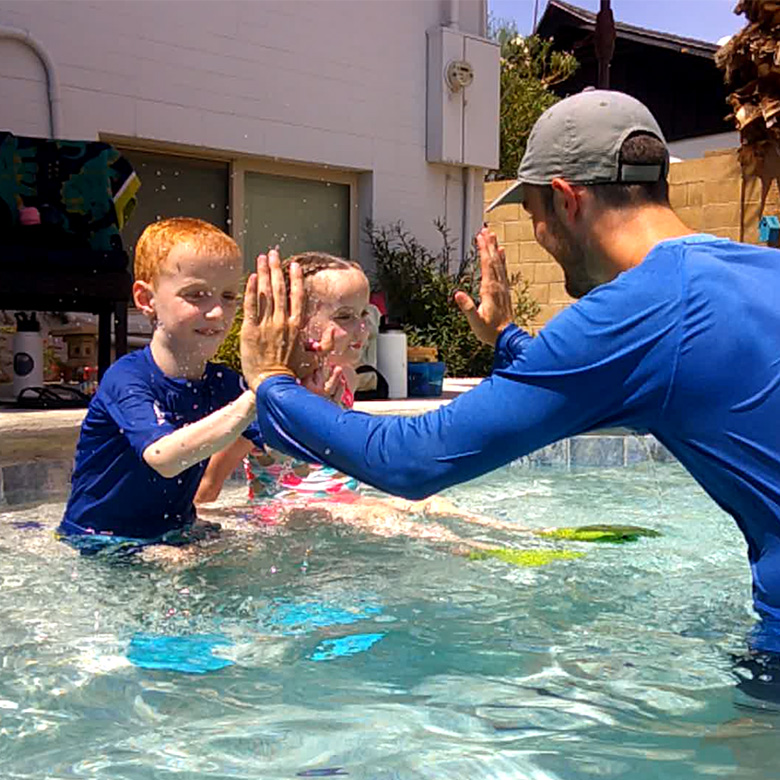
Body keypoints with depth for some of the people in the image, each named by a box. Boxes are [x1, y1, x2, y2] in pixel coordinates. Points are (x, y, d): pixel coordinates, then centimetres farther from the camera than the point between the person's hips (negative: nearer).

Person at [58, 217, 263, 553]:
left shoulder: (225, 383, -2)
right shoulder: (126, 378, -19)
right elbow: (164, 457, -38)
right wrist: (255, 399, -42)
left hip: (174, 535, 5)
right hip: (95, 544, -5)